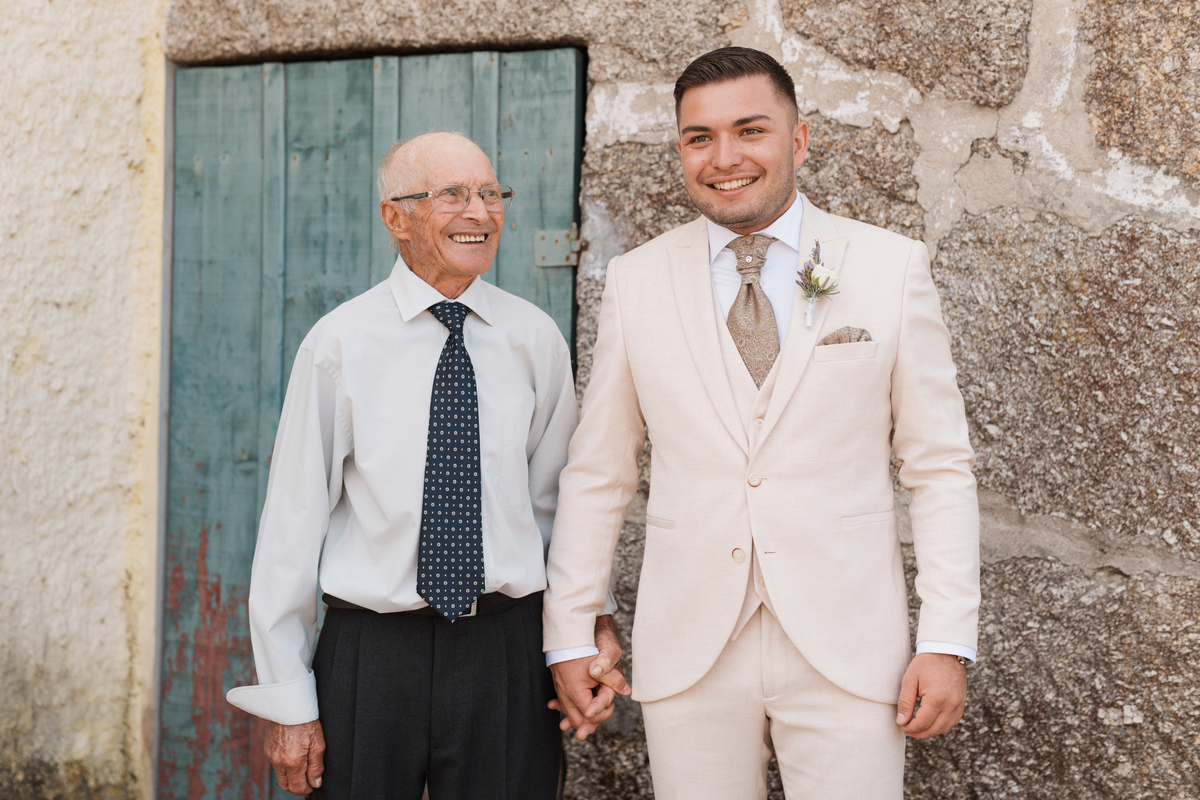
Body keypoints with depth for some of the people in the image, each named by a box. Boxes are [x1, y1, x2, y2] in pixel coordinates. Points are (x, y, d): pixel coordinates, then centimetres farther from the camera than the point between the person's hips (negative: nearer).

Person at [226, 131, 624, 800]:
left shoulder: (537, 339, 3)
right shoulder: (340, 343, -4)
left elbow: (559, 500, 10)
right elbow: (294, 521, -3)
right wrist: (288, 700, -4)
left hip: (508, 650, 2)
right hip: (371, 651, -2)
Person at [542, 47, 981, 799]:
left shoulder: (893, 267, 0)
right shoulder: (637, 281, 4)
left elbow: (941, 467, 1)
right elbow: (597, 474, 7)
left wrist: (948, 641, -5)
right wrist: (569, 635, 5)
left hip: (845, 648, -1)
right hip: (687, 649, 1)